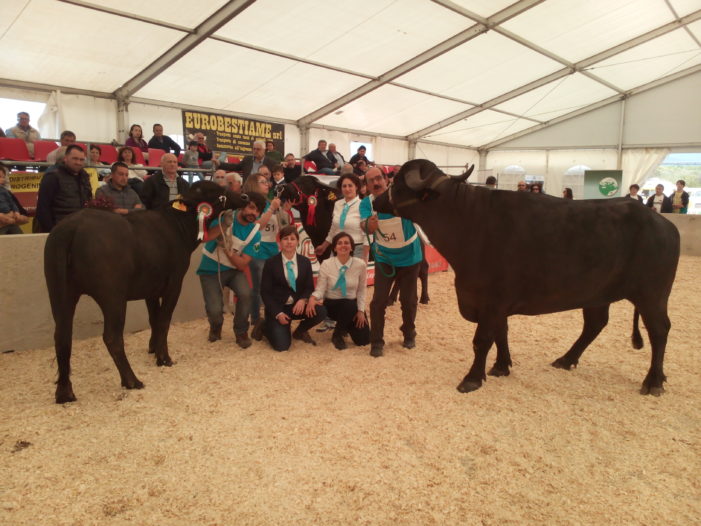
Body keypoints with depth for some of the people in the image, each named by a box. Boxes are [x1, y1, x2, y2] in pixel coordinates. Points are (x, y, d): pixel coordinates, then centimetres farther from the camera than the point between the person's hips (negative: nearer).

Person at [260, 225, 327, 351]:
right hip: (277, 308, -3)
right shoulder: (271, 263, -4)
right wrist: (278, 313, -17)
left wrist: (303, 300, -19)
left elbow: (309, 288, 5)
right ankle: (266, 327, 16)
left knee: (321, 311, -25)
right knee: (281, 345, -20)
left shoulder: (305, 262, 4)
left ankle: (300, 331, 6)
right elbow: (265, 292, -5)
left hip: (298, 305, 3)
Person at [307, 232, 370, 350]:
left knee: (363, 339, -9)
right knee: (349, 305, -38)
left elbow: (362, 290, -2)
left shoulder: (360, 264, -11)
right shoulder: (326, 264, -13)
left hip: (352, 305, 3)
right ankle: (337, 335, -7)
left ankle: (347, 326, 27)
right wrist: (313, 298, -36)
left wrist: (361, 310, -9)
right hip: (331, 304, -2)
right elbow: (320, 288, -14)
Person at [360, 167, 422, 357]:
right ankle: (376, 342, 9)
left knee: (408, 300, 11)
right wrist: (370, 224, -54)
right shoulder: (366, 203, -14)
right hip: (384, 258, 1)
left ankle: (409, 335, 35)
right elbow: (366, 227, -29)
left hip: (409, 257, -1)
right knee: (378, 301, -5)